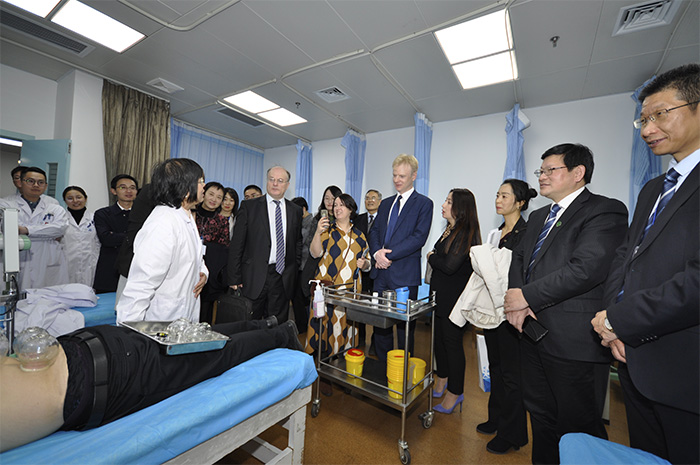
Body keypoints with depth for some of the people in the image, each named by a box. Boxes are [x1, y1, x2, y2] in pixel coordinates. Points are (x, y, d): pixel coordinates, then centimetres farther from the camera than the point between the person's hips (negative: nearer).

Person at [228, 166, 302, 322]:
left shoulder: (296, 211, 8)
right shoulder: (249, 206, 1)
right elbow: (237, 244, -2)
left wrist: (294, 272, 5)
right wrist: (234, 278, -5)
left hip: (283, 278, 2)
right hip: (254, 277, -2)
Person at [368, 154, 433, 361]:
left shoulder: (424, 203, -2)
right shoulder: (385, 203, 16)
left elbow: (419, 237, -13)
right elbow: (374, 231, 11)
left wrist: (389, 254, -16)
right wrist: (377, 252, -9)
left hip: (405, 274, -5)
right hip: (381, 272, 6)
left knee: (405, 326, 7)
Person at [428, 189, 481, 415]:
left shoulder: (467, 234, -17)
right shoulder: (450, 230, 9)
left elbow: (450, 266, -24)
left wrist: (431, 256, -9)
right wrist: (434, 257, -5)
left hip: (455, 299, -8)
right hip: (440, 295, 8)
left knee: (452, 342, 5)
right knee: (439, 338, 20)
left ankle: (455, 392, 24)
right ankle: (441, 379, 40)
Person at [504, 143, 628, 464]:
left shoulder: (605, 211, -9)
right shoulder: (538, 217, 17)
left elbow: (586, 268, -22)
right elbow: (519, 259, 12)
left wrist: (527, 296, -17)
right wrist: (517, 301, -6)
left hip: (574, 341, -7)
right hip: (534, 331, 8)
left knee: (578, 426, 9)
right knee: (540, 415, 22)